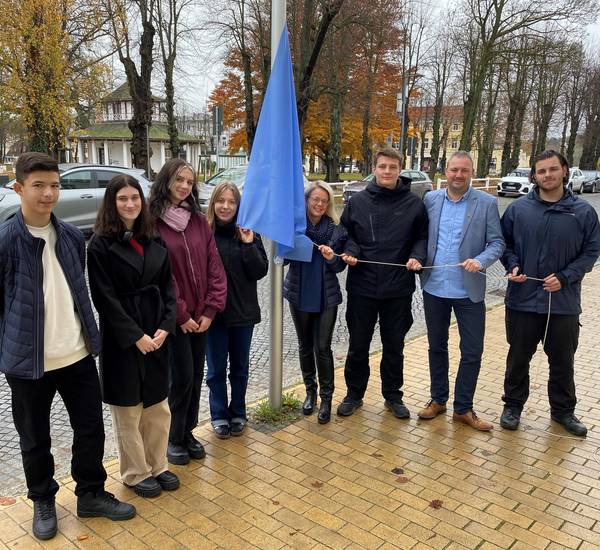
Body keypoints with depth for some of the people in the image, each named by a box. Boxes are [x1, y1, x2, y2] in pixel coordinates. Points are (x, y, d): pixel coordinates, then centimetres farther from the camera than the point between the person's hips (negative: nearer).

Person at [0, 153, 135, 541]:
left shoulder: (73, 236, 3)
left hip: (78, 354, 4)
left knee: (91, 428, 12)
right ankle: (43, 502, 36)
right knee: (35, 439, 13)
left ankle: (91, 494, 33)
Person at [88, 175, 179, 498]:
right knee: (128, 410, 8)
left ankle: (157, 465, 31)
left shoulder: (154, 241, 6)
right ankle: (136, 473, 25)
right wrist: (136, 336, -16)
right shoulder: (100, 244, -9)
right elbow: (105, 298, -13)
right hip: (121, 338, -5)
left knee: (158, 407, 14)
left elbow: (167, 287, 5)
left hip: (156, 334, 5)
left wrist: (165, 327, -8)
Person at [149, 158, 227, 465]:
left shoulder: (199, 221, 6)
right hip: (174, 316, -5)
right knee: (182, 377, 0)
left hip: (200, 315, 5)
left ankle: (188, 433, 31)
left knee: (196, 376, 13)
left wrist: (211, 309, -5)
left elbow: (214, 266, 3)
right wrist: (181, 315, -11)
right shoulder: (153, 221, -10)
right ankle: (174, 439, 21)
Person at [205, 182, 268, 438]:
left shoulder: (247, 232, -3)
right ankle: (219, 416, 29)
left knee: (240, 367, 16)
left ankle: (238, 413, 34)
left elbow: (260, 271, -6)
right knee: (216, 369, 12)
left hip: (243, 311, 2)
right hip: (213, 311, -1)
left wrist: (249, 245, -19)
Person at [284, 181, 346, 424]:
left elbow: (340, 266, 0)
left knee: (323, 347, 0)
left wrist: (332, 258, -21)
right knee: (305, 346, 14)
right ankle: (310, 390, 31)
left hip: (326, 296, -1)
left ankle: (326, 398, 13)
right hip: (299, 293, 1)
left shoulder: (334, 228, -1)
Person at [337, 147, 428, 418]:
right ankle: (354, 394, 28)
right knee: (358, 344, 11)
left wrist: (417, 256, -12)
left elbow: (422, 236, 7)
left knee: (394, 345, 13)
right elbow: (347, 234, 8)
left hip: (398, 288, 0)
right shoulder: (358, 201, 1)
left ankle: (393, 395, 30)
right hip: (362, 287, 0)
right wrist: (350, 251, -11)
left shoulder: (414, 203, 0)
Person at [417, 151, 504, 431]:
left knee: (472, 352, 4)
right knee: (437, 347, 15)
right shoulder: (430, 199, 3)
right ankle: (438, 399, 32)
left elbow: (497, 242, -6)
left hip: (469, 291, -2)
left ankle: (463, 408, 21)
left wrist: (480, 261, -23)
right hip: (434, 288, 2)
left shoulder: (487, 203, -4)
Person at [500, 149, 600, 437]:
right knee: (519, 356, 12)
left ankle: (563, 409, 34)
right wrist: (513, 266, -11)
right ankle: (513, 405, 30)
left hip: (564, 302, 0)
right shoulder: (519, 208, -3)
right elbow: (504, 243, 7)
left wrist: (565, 277, -12)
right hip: (523, 299, 0)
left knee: (563, 359, 15)